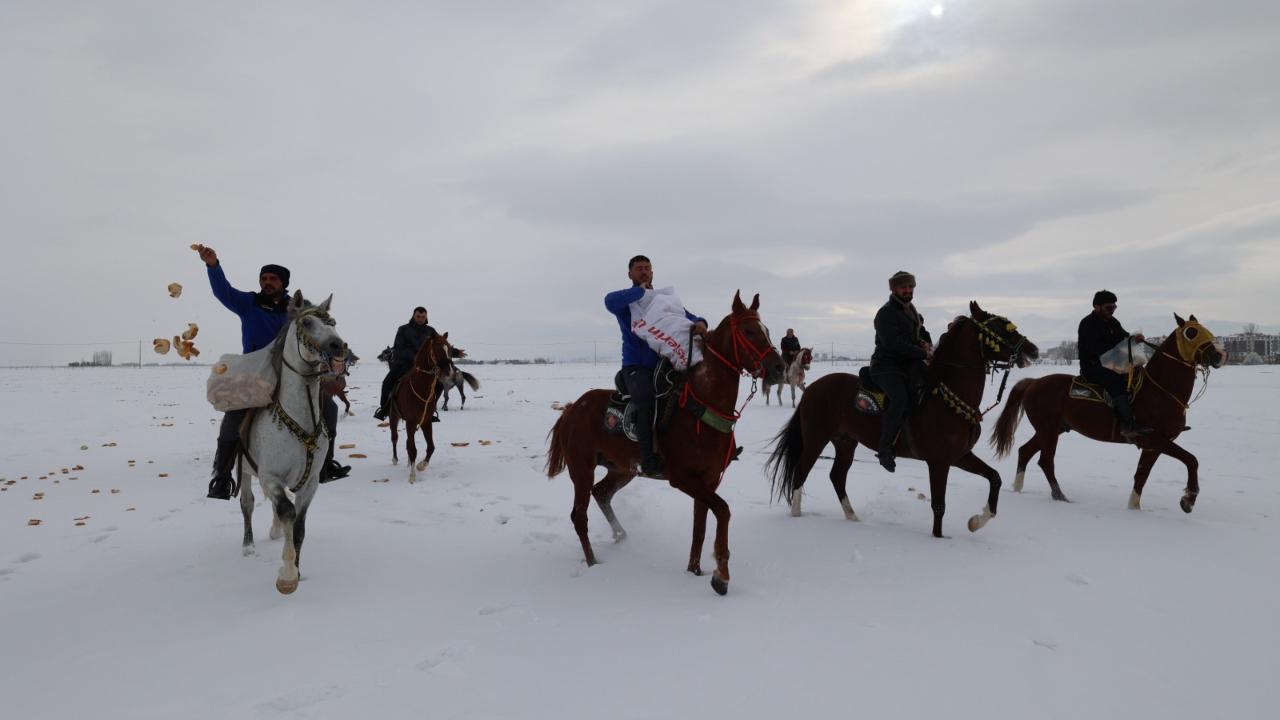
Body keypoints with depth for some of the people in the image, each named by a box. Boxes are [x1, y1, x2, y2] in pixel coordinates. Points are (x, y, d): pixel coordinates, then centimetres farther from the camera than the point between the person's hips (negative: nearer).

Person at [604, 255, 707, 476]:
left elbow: (685, 316, 5)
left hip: (664, 364, 5)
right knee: (647, 400, -32)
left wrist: (699, 323, -19)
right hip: (636, 367, -5)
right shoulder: (625, 301, 4)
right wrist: (641, 291, -12)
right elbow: (610, 301, -21)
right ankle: (649, 461, -31)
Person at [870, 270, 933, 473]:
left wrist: (927, 345, 2)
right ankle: (885, 449, -26)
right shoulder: (886, 313, -11)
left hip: (910, 364, 9)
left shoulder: (912, 311, 18)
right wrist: (922, 353, -19)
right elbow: (894, 343, -22)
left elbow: (923, 333, 27)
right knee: (900, 399, -31)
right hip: (887, 366, -9)